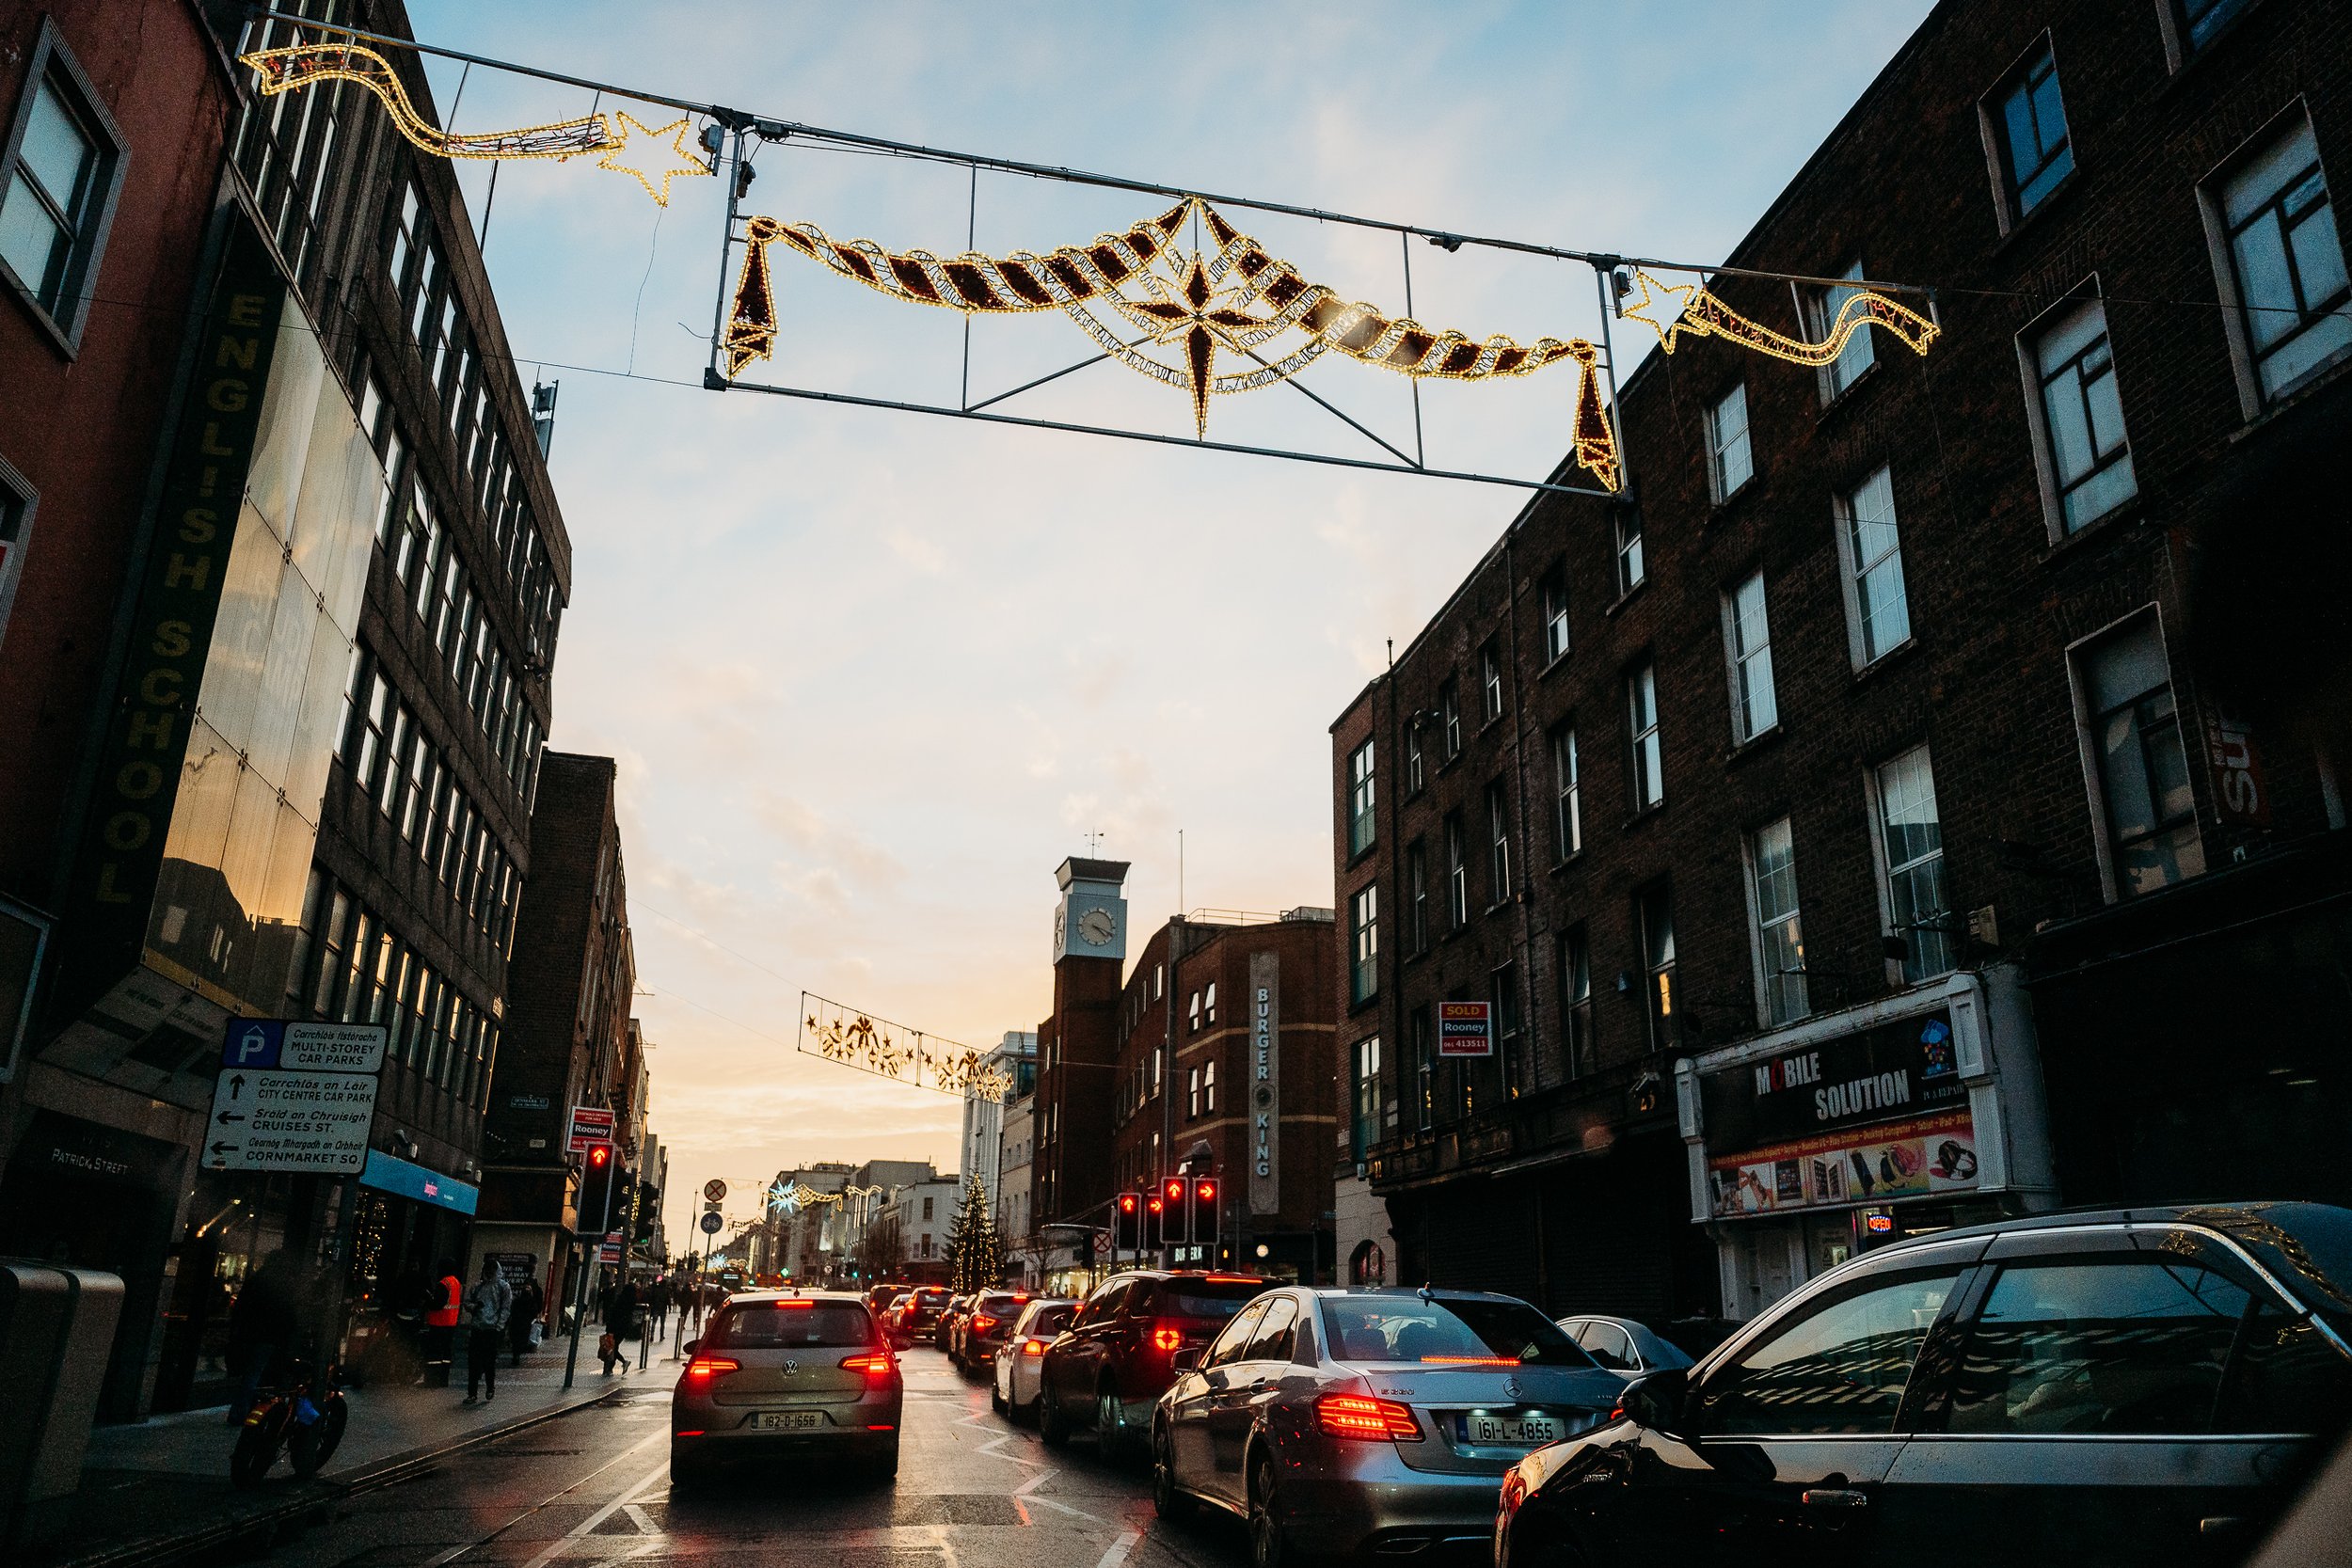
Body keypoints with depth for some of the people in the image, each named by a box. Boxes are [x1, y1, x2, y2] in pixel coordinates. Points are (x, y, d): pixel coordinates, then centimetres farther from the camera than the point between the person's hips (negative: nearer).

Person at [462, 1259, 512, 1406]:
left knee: (489, 1362, 2)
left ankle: (490, 1388, 20)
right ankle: (472, 1393, 7)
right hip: (477, 1328, 3)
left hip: (493, 1329, -3)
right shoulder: (477, 1286, 13)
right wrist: (474, 1306, -7)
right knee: (473, 1362, 1)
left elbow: (506, 1308, -1)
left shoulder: (504, 1286, 2)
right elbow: (467, 1303, 16)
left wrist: (499, 1327, -10)